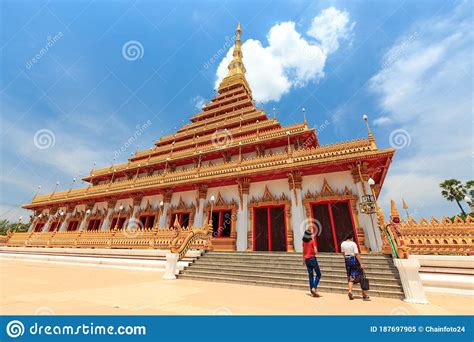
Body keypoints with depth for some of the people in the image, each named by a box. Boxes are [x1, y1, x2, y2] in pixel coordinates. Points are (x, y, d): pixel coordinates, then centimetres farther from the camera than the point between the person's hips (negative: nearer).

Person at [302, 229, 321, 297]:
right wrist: (313, 252, 6)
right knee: (318, 274, 9)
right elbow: (315, 251, -17)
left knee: (310, 275, 13)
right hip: (312, 258, -5)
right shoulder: (312, 241, -11)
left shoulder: (304, 242, 5)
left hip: (306, 259, 5)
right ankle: (314, 288, -3)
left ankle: (312, 292, 16)